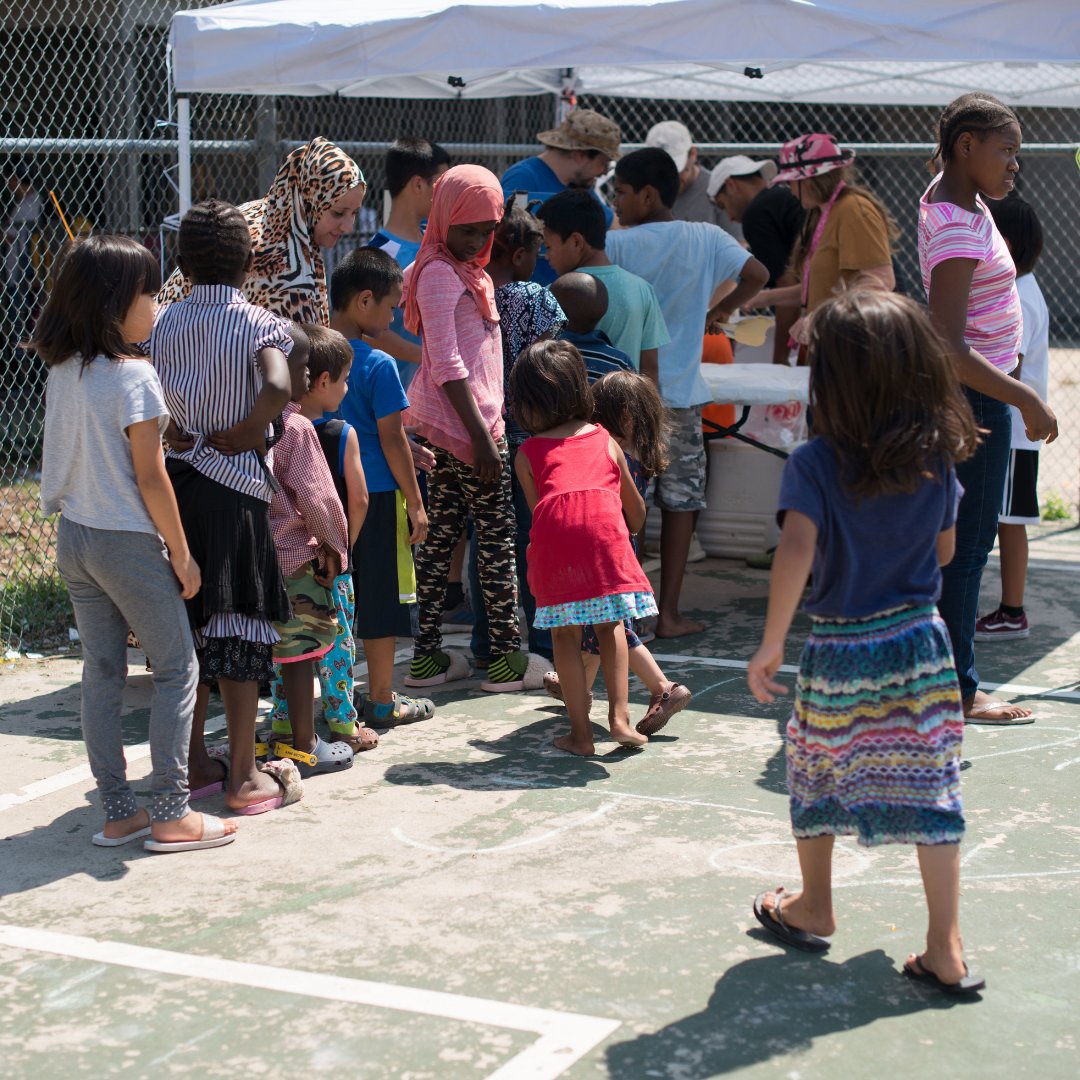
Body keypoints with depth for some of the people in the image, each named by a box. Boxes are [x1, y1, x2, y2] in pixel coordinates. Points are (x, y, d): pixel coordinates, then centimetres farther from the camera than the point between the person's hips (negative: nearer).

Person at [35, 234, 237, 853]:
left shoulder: (63, 371, 4)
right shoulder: (133, 375, -17)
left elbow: (68, 455, 10)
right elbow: (150, 479, -16)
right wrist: (182, 555, -8)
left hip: (74, 539, 7)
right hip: (127, 542, -7)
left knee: (103, 674, 12)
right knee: (178, 668, 4)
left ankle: (118, 813, 17)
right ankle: (172, 815, 4)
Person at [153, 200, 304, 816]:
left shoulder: (166, 323, 5)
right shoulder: (259, 323, -7)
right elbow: (277, 387, -25)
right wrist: (243, 436, -12)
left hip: (175, 482, 4)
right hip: (234, 493, -4)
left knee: (186, 626, 13)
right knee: (239, 626, 3)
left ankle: (194, 763, 22)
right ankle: (244, 777, 6)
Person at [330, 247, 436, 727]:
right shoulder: (379, 365, -15)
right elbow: (392, 440, -13)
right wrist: (415, 503, -5)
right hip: (376, 494, -6)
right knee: (380, 599, 5)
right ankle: (382, 701, 13)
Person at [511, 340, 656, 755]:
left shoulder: (527, 454, 20)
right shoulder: (604, 440, 26)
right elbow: (635, 507, 32)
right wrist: (629, 535, 52)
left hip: (554, 533, -1)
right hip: (606, 531, 1)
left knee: (565, 633, 10)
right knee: (609, 626, 18)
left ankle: (581, 732, 11)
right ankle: (619, 716, 6)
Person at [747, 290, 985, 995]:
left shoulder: (815, 464, -15)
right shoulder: (936, 456, -3)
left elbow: (795, 554, -27)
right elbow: (945, 550, 8)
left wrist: (771, 645, -21)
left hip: (840, 649, -2)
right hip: (921, 641, 3)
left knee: (816, 772, 20)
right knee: (929, 788, 6)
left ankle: (814, 909, 37)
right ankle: (947, 949, 5)